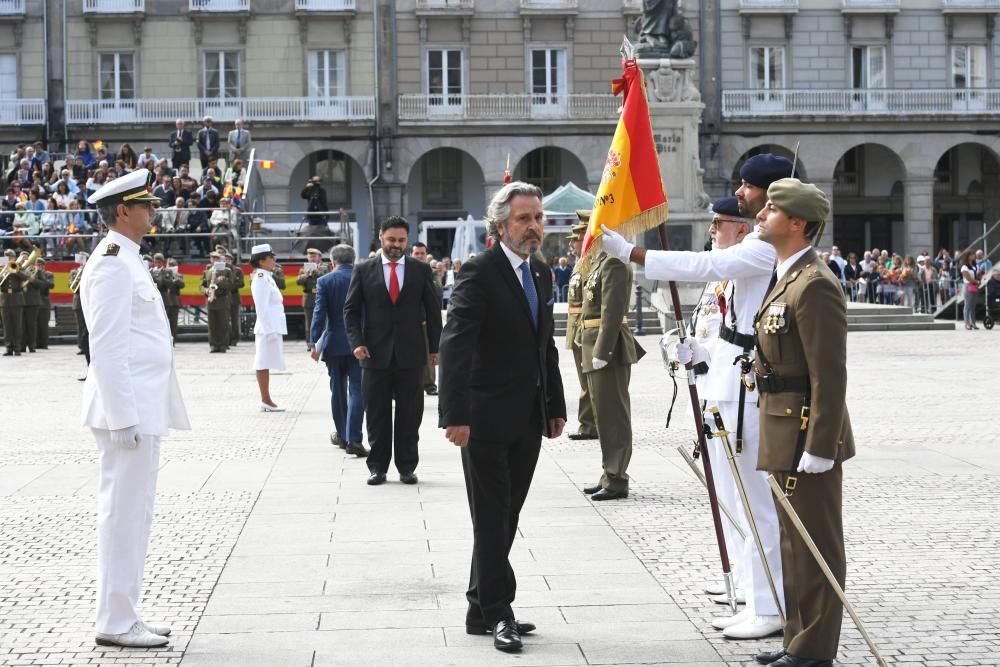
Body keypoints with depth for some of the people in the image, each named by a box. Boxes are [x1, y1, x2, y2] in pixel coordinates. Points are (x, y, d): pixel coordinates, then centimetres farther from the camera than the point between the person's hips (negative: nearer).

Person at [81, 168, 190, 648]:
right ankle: (115, 623, 0)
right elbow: (106, 348, -20)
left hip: (142, 410, 10)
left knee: (133, 511, 14)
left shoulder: (128, 261, 18)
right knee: (123, 512, -5)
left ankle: (124, 615, 22)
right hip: (128, 410, -10)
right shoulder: (112, 263, -14)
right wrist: (124, 417, -22)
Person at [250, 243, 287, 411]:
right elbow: (261, 308, -19)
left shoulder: (266, 278, 16)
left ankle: (266, 400, 12)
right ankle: (266, 401, -4)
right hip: (268, 328, -10)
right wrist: (269, 330, -21)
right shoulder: (260, 279, -13)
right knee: (264, 364, -5)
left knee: (266, 364, 10)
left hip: (272, 328, 10)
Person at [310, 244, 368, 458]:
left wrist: (314, 343, -11)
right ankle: (353, 439, -13)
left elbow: (319, 314, -10)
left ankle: (341, 435, 26)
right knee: (357, 391, -2)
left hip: (335, 343, 0)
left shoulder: (324, 281, -4)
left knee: (338, 390, 16)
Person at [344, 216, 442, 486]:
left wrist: (434, 348, 6)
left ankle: (407, 467, 13)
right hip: (376, 354, 0)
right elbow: (351, 310, 5)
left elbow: (433, 311, 9)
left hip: (411, 355, 0)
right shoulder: (364, 271, 4)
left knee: (410, 415, 4)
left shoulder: (421, 270, 6)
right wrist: (356, 343, -6)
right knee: (377, 416, 5)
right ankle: (378, 467, 13)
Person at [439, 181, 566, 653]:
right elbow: (455, 345, -19)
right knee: (493, 519, -1)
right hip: (487, 418, -7)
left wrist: (555, 406, 15)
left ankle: (483, 610, 21)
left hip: (528, 418, 7)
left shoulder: (541, 274, 13)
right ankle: (497, 611, 6)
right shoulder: (479, 273, -12)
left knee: (505, 519, 12)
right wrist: (455, 415, -26)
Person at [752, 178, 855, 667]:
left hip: (807, 437, -11)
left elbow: (829, 376, -22)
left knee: (814, 547, -1)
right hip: (785, 438, 11)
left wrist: (818, 447, -23)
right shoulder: (787, 278, 14)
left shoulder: (815, 286, -18)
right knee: (796, 544, 17)